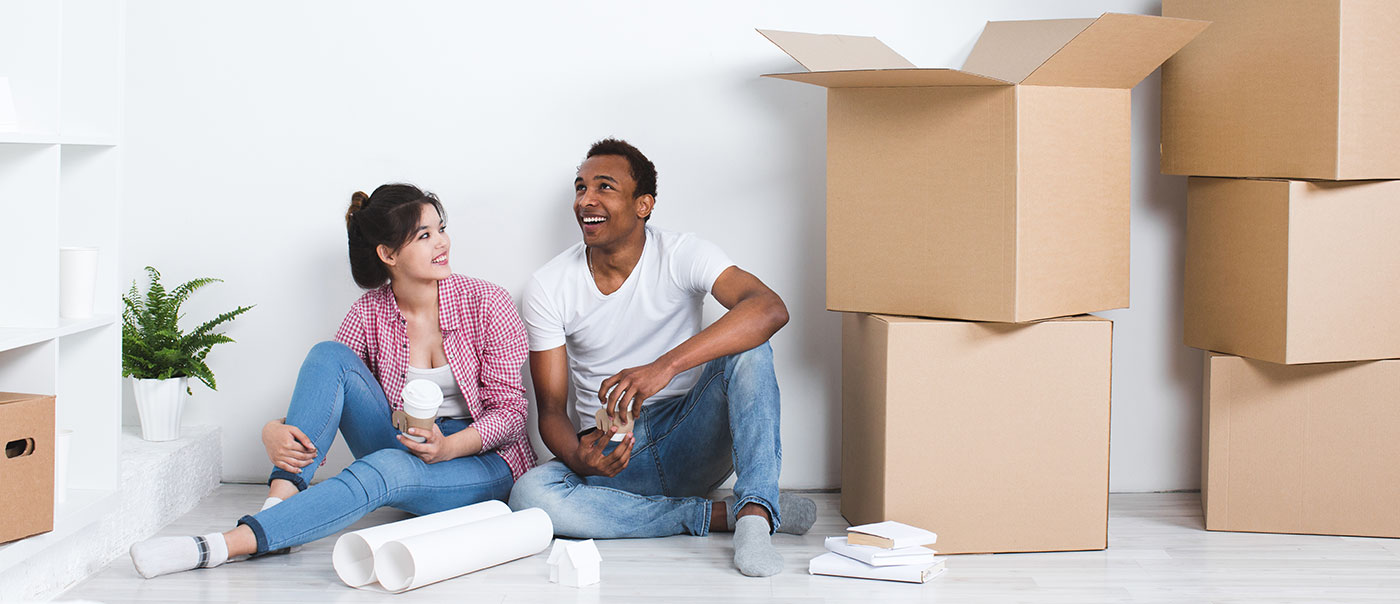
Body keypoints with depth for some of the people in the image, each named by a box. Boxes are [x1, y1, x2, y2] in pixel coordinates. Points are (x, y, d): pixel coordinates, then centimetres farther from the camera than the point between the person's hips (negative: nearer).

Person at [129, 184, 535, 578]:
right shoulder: (369, 314, -2)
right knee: (328, 355, -19)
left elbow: (509, 409, -8)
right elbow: (323, 395, -2)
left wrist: (447, 447, -27)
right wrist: (274, 431, -25)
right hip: (404, 447, 3)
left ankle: (220, 548, -42)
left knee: (386, 467, -38)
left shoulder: (486, 303, -9)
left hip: (480, 459, -3)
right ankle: (280, 500, -32)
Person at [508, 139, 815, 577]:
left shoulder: (681, 256, -9)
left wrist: (664, 366, -42)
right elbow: (551, 409, -3)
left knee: (747, 348, -26)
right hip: (612, 453, 1)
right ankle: (722, 513, -22)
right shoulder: (547, 289, -4)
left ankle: (755, 515, -34)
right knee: (529, 495, -31)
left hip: (692, 444, -1)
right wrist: (578, 458, -29)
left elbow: (770, 309, -29)